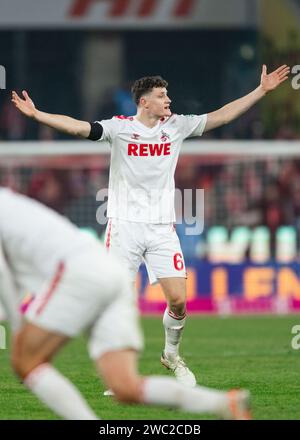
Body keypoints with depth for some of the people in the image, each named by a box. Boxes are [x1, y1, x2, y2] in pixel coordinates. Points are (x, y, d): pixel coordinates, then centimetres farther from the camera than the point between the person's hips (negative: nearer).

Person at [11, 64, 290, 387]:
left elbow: (221, 116, 11)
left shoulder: (176, 126, 7)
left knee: (178, 300, -6)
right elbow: (78, 127, -13)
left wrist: (261, 91, 10)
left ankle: (172, 355, 21)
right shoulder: (119, 127, -3)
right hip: (124, 225, -3)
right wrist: (36, 114, -26)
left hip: (162, 228, 3)